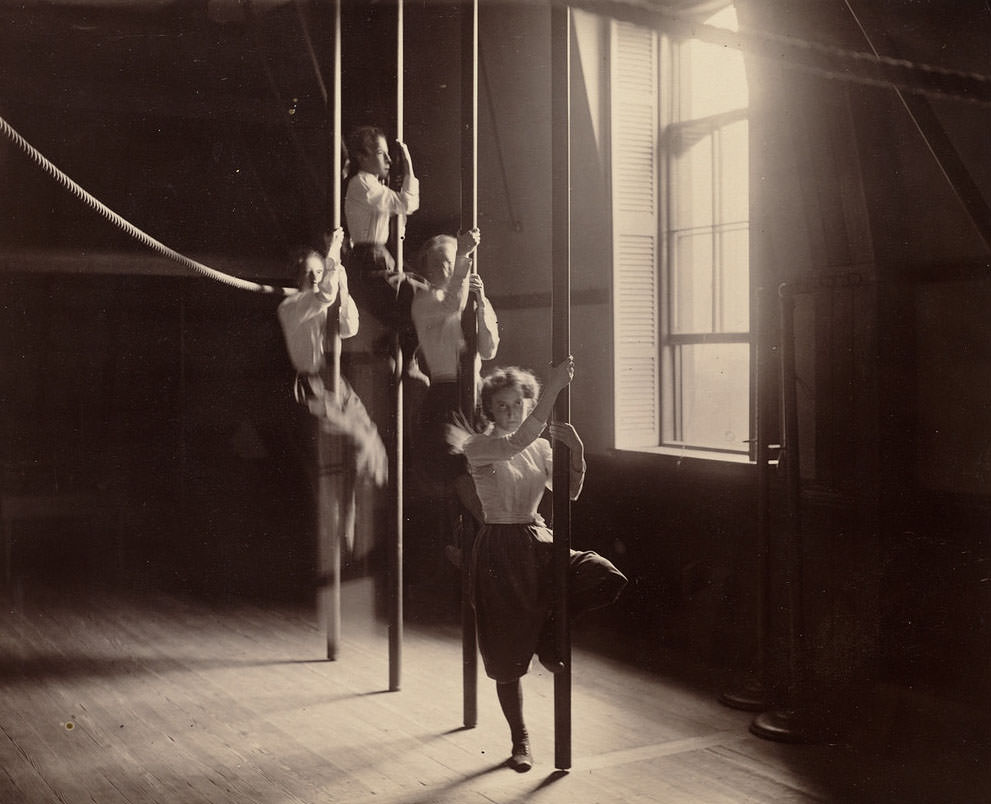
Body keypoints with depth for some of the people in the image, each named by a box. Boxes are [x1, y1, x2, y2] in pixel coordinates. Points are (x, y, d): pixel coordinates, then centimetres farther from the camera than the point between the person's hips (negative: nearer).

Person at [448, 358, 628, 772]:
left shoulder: (540, 446, 8)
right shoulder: (479, 447, -9)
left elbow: (569, 492, 0)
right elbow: (516, 443, -31)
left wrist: (575, 451, -18)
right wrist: (553, 388, -35)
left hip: (539, 543, 5)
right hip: (500, 549, -4)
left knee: (605, 576, -21)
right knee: (507, 654, 2)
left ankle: (548, 637, 3)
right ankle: (519, 739, 24)